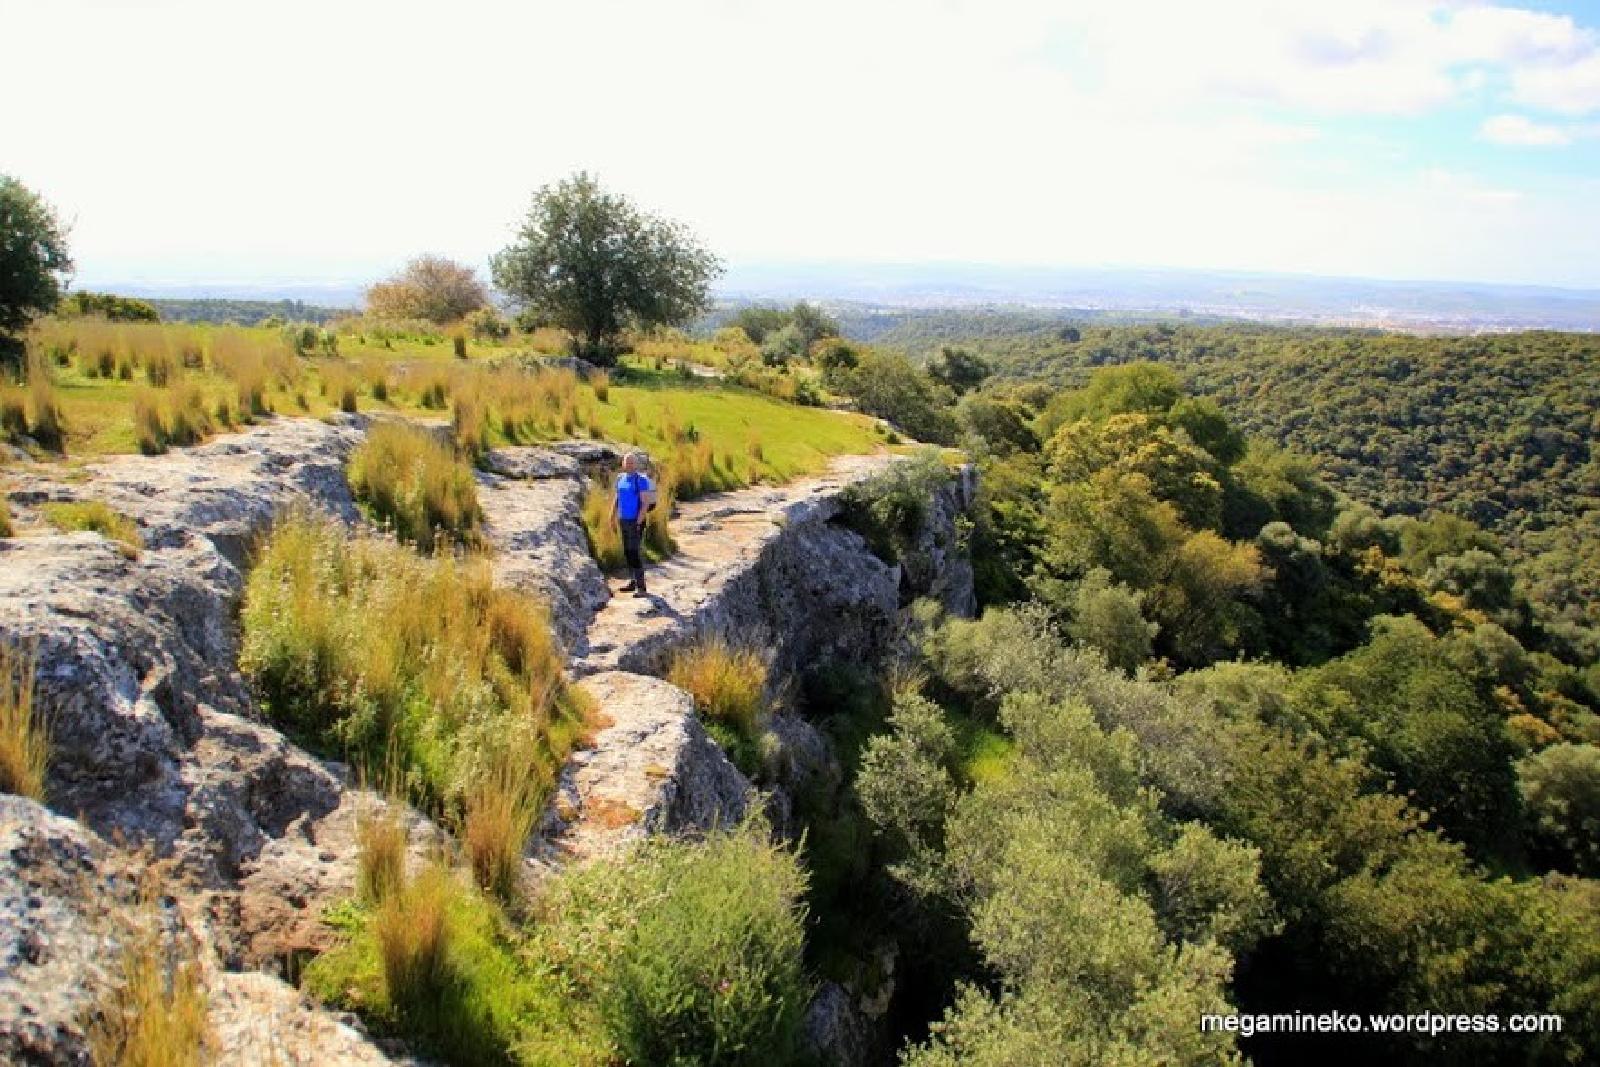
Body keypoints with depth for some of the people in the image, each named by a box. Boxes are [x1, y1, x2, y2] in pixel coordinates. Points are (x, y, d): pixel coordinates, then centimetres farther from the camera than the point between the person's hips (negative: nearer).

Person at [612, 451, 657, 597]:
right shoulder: (621, 478, 10)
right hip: (624, 521, 8)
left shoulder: (641, 479, -12)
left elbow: (645, 503, -16)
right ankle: (635, 581, 27)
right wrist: (612, 517, 12)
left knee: (634, 552, -15)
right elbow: (616, 500, 18)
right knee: (627, 552, 14)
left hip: (635, 522, -8)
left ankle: (641, 587, -15)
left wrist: (638, 523, -21)